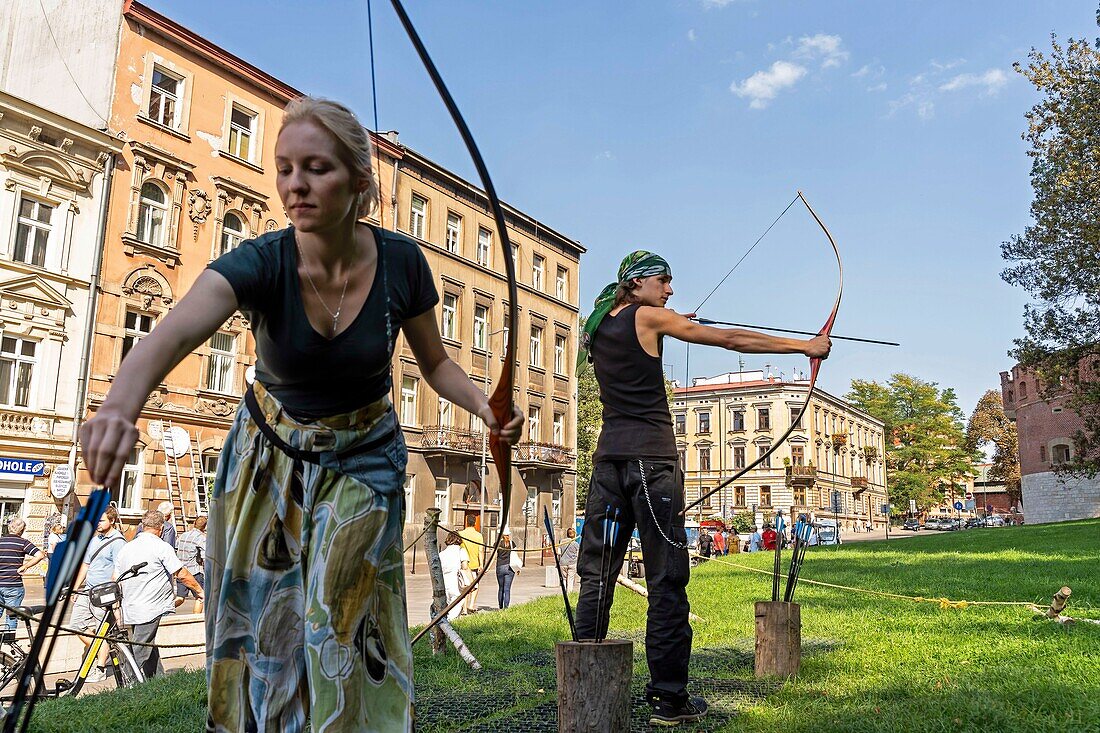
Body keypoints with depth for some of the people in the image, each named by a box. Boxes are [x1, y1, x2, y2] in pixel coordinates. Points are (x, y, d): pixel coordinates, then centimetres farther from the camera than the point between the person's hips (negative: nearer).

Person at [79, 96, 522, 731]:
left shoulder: (401, 262, -18)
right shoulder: (261, 263, -23)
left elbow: (435, 361, -3)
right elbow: (172, 335, -43)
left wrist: (484, 405, -22)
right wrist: (119, 406, -63)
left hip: (362, 460, 0)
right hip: (268, 458, 1)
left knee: (340, 629, -3)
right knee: (261, 630, 9)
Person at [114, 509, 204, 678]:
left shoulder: (125, 548, 12)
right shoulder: (161, 547, -10)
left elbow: (116, 581, 16)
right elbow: (181, 574, -10)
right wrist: (199, 590, 3)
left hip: (130, 608, 7)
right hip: (150, 609, -7)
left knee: (149, 650, 15)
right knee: (140, 654, -5)